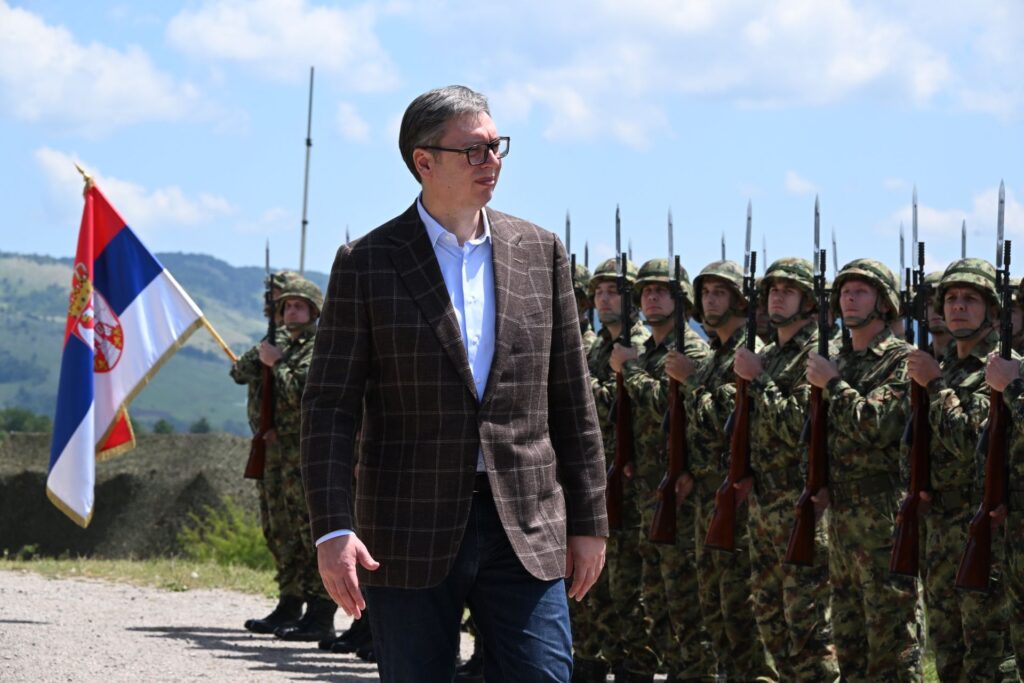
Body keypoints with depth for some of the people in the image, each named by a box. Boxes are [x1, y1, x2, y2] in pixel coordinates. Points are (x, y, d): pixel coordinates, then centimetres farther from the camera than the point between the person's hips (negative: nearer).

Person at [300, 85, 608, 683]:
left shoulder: (540, 252, 8)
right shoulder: (367, 264, 0)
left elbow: (572, 399, 11)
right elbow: (330, 407, -3)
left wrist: (589, 520, 8)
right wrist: (333, 530, -13)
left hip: (525, 528, 2)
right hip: (411, 532, -2)